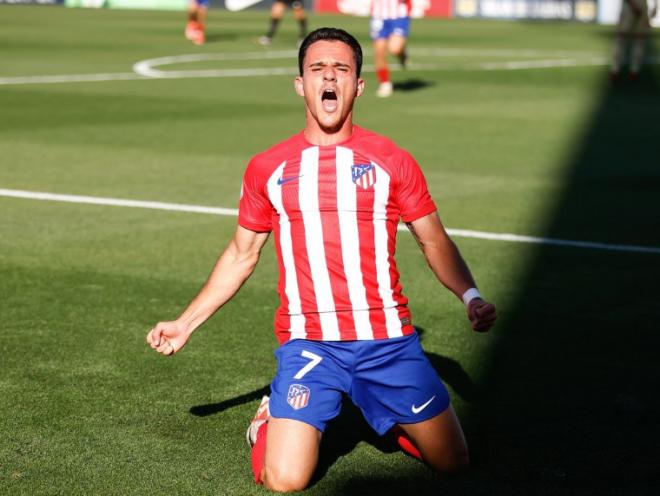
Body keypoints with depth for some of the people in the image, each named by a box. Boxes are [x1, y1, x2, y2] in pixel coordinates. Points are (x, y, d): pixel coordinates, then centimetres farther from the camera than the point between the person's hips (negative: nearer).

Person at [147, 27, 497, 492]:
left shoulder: (392, 160, 2)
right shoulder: (267, 168, 6)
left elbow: (435, 241, 9)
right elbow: (242, 255, 17)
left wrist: (471, 296, -8)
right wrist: (185, 323, 15)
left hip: (387, 342, 1)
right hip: (307, 344, 0)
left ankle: (391, 418, 33)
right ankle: (272, 419, 22)